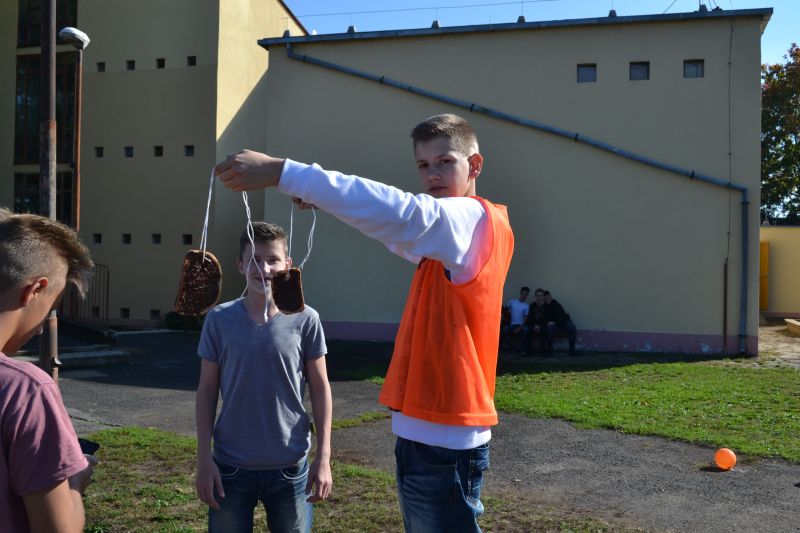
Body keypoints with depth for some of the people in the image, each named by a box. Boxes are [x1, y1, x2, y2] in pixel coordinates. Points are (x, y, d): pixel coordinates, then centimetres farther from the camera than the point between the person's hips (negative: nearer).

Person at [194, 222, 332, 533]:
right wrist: (204, 459, -3)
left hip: (290, 466, 0)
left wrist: (323, 457, -2)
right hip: (231, 466, 0)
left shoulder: (305, 320, -5)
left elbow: (320, 388, 1)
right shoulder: (219, 320, -4)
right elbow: (207, 391, 1)